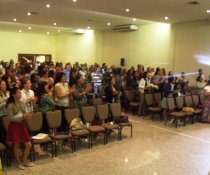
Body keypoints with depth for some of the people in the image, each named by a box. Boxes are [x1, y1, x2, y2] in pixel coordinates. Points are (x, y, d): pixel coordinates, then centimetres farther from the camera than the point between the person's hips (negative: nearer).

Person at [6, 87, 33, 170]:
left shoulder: (21, 103, 5)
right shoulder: (10, 105, -14)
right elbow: (11, 118, -16)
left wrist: (27, 115, -9)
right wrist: (22, 117, -24)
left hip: (22, 125, 6)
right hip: (14, 126, -6)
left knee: (28, 144, 7)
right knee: (16, 145, 6)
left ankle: (25, 161, 26)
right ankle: (18, 163, 25)